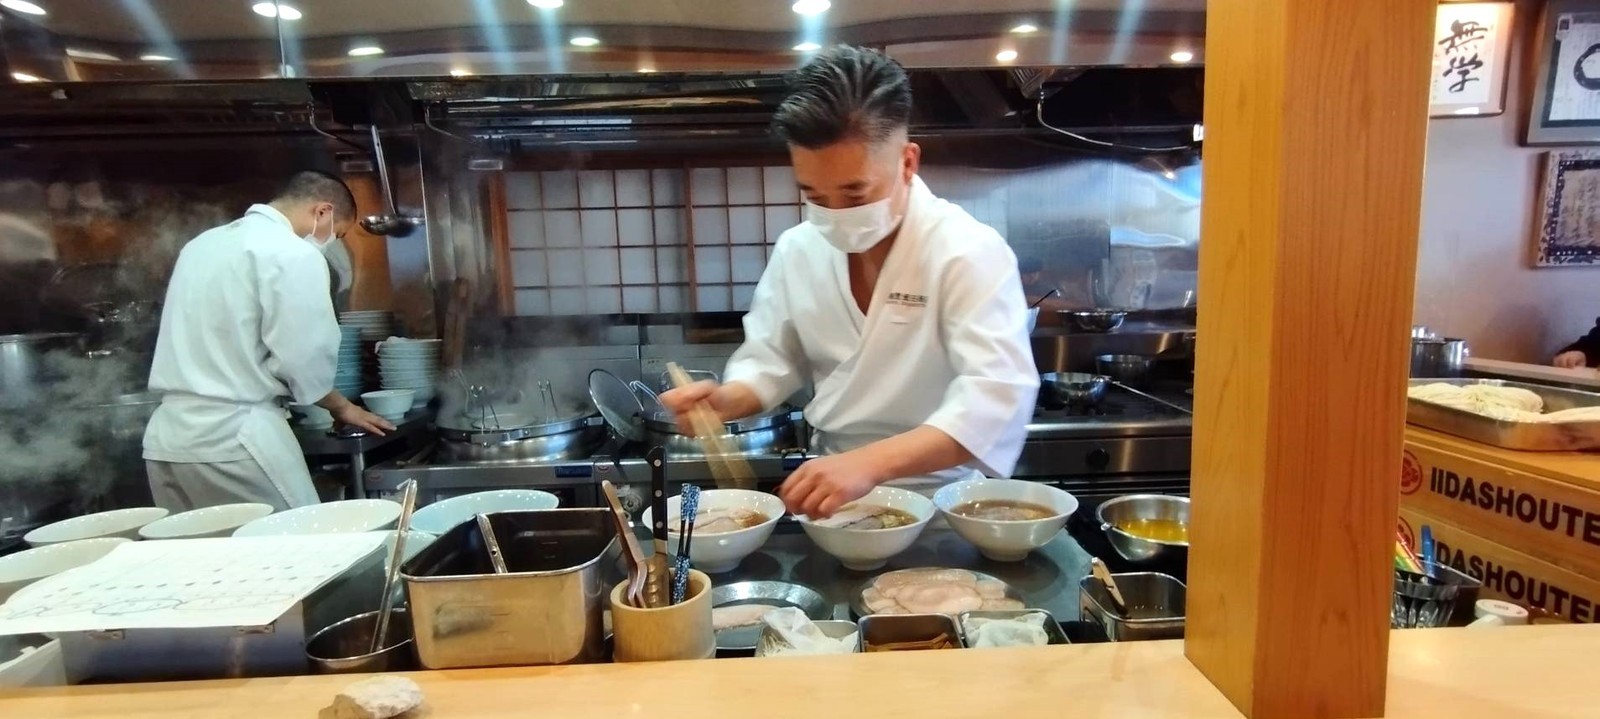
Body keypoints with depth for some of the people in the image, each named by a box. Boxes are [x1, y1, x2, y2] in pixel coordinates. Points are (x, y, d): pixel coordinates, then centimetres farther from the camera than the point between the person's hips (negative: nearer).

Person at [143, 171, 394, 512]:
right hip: (233, 436, -8)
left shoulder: (203, 244, 16)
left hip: (169, 437, 9)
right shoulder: (293, 254, -10)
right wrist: (342, 408, 7)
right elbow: (303, 357, -11)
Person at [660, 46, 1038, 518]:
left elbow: (997, 398, -26)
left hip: (939, 496, -2)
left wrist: (869, 463, -39)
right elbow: (772, 360, 10)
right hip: (834, 491, 3)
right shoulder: (797, 249, 0)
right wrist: (724, 400, -12)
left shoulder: (969, 251, -16)